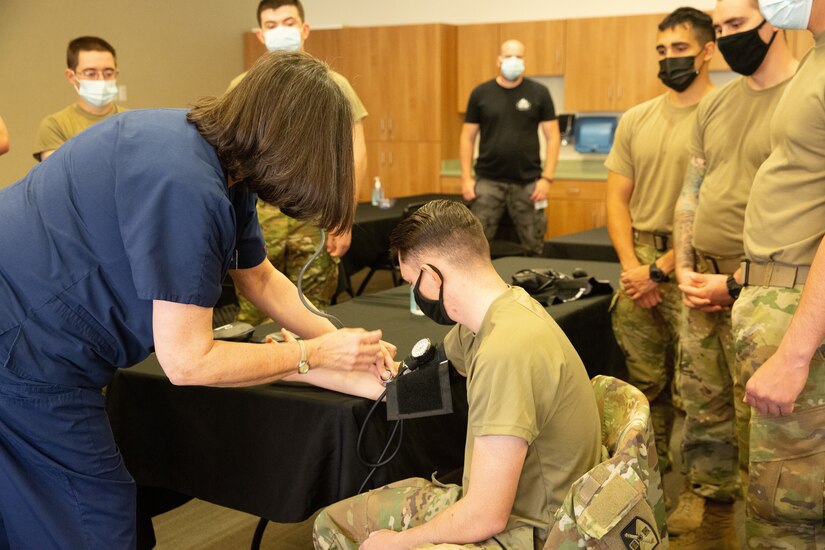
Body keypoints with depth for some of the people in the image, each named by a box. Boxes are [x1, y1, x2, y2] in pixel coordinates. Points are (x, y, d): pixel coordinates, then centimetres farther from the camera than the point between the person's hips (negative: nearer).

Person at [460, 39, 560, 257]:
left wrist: (547, 178, -6)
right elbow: (468, 137, 6)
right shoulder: (481, 93, 3)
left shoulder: (539, 93, 1)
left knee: (534, 246, 5)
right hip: (488, 181, 0)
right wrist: (466, 177, -1)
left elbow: (552, 137, 1)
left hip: (527, 183, 0)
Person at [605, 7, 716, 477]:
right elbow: (618, 199, 12)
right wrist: (631, 266, -2)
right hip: (640, 264, 5)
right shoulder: (636, 120, 11)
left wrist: (660, 270, -11)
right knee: (644, 381, 10)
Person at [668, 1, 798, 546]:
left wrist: (737, 284, -15)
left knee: (756, 415, 2)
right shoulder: (715, 104, 11)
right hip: (702, 282, 6)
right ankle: (709, 501, 29)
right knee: (702, 400, 12)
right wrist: (685, 267, 5)